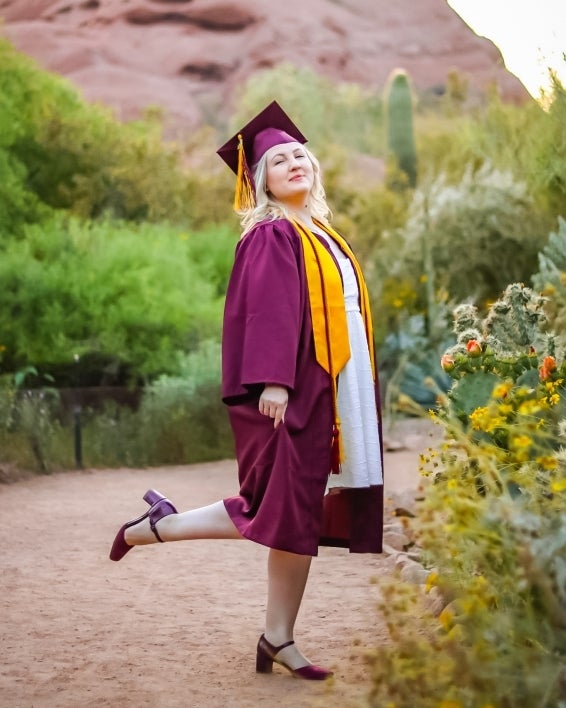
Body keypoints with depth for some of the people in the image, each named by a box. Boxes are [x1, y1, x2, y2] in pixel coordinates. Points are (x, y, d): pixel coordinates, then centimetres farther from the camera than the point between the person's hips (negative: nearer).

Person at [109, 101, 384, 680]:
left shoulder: (320, 236, 19)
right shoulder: (272, 235, -6)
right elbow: (268, 311, -17)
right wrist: (273, 381, -26)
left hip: (321, 388, 8)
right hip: (288, 391, -8)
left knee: (301, 515, 6)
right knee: (282, 510, -9)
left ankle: (279, 640, 11)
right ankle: (156, 527, 7)